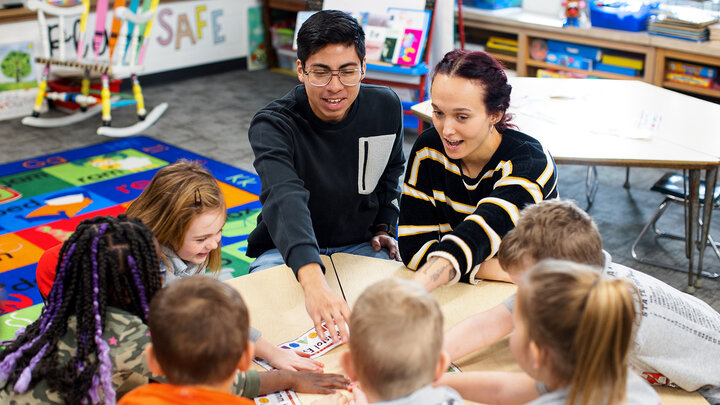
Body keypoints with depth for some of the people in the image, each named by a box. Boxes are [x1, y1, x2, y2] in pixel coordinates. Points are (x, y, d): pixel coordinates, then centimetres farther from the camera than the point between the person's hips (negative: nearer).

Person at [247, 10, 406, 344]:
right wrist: (313, 281, -60)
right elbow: (285, 200, -44)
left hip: (360, 244, 3)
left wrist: (385, 225, 3)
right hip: (286, 250, -3)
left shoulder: (386, 108, -7)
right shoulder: (272, 125, -24)